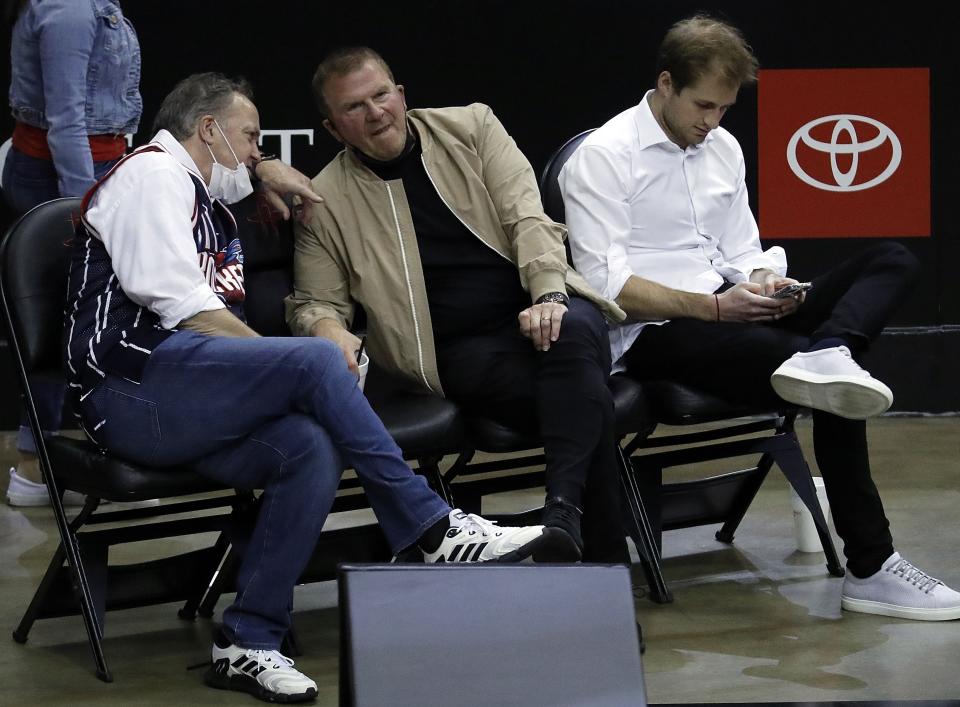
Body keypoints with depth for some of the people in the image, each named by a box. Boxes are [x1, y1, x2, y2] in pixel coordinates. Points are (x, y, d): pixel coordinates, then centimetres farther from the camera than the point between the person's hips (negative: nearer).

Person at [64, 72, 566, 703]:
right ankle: (434, 530, -20)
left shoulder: (212, 212, 32)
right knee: (315, 360, -25)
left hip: (180, 405, 9)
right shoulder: (153, 173, 2)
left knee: (312, 449, -20)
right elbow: (181, 307, -11)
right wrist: (281, 365, -8)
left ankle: (248, 642, -19)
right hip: (135, 387, -9)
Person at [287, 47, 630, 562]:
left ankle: (563, 510, -42)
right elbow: (313, 302, 13)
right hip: (460, 350, -2)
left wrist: (548, 293, -17)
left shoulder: (471, 127, 11)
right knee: (584, 397, -31)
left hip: (535, 310, 2)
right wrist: (329, 329, -13)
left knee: (574, 332, -37)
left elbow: (526, 216, 2)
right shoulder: (326, 200, 8)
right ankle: (603, 554, -29)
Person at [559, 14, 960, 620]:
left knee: (894, 260, -13)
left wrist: (764, 283, -6)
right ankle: (870, 568, -23)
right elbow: (605, 284, -15)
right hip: (653, 335, -8)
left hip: (729, 310, 8)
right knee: (836, 391, -27)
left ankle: (824, 358, -43)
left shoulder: (723, 148, 16)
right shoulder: (603, 158, -7)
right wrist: (714, 307, -24)